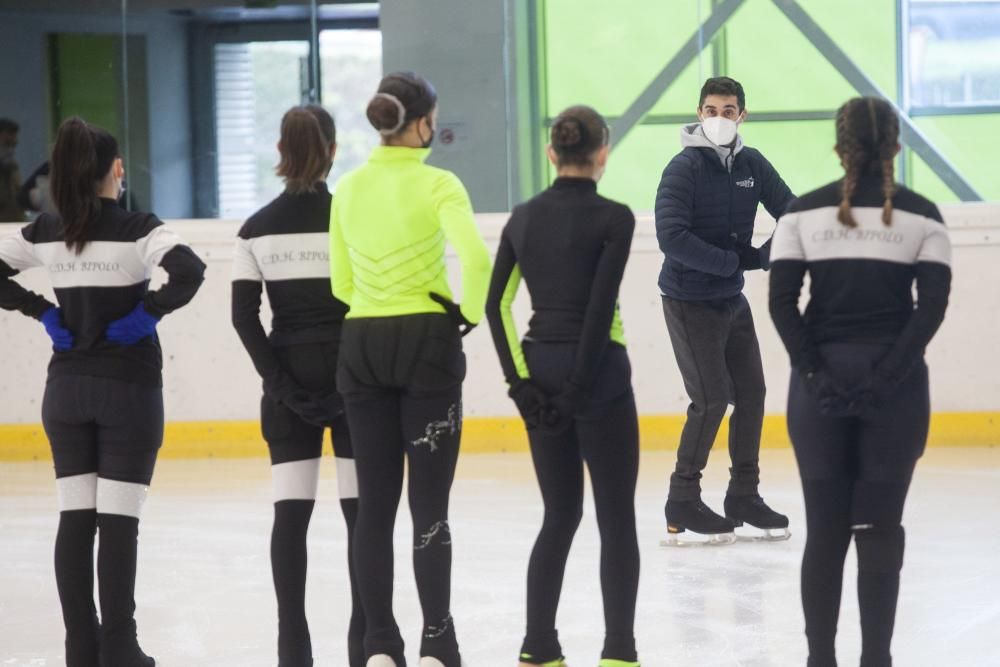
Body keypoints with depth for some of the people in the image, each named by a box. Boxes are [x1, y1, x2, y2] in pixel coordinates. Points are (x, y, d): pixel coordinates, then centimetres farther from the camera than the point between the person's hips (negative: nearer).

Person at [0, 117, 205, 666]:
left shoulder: (46, 232, 0)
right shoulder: (136, 229, -12)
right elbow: (189, 271, -26)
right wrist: (149, 312, -13)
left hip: (66, 388, 4)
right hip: (129, 388, -4)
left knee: (74, 517, 9)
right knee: (118, 520, -2)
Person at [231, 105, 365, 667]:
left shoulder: (258, 228, 1)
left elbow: (244, 315, -2)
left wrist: (281, 382, -2)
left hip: (290, 374, 3)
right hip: (351, 371, -2)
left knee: (291, 510, 4)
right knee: (362, 508, 4)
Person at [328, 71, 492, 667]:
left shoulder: (349, 188, 6)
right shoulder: (437, 184, -9)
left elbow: (340, 283, 9)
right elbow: (476, 257, -24)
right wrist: (472, 312, -8)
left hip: (362, 344, 4)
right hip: (427, 342, -4)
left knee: (375, 503, 7)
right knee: (430, 505, -1)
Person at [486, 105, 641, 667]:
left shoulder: (525, 217, 6)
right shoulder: (612, 218, -10)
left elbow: (497, 303, 3)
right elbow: (600, 307, -17)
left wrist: (523, 381, 2)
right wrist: (580, 385, -13)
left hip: (542, 368, 6)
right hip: (597, 370, -6)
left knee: (561, 514, 15)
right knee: (617, 519, 3)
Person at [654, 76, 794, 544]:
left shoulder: (752, 165, 2)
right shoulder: (684, 168, -15)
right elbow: (672, 237, -25)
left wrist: (768, 253, -10)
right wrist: (735, 261, -21)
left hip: (732, 299, 7)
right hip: (689, 301, -7)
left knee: (751, 394, 8)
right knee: (711, 399, -10)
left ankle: (744, 496, 21)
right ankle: (682, 503, 0)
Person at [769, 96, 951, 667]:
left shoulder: (804, 212, 2)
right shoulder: (922, 215, 1)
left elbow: (782, 300, -6)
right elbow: (933, 304, -9)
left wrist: (815, 373, -7)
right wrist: (889, 377, -12)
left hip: (823, 380, 1)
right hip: (895, 382, -1)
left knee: (825, 528, 7)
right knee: (880, 527, 2)